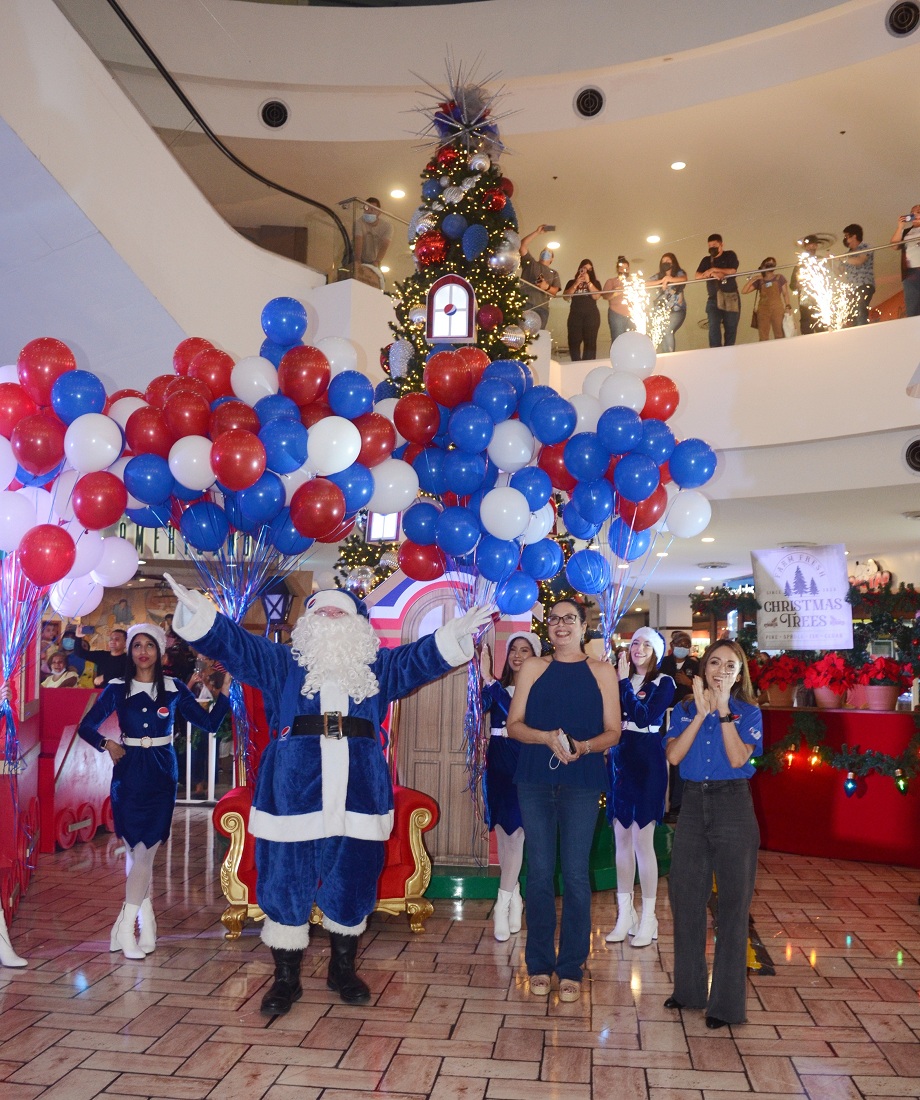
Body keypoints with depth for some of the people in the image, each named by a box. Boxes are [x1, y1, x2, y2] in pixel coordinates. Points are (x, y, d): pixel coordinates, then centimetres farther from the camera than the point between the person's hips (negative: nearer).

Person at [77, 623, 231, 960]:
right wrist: (107, 744, -8)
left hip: (162, 772, 0)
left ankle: (126, 926, 3)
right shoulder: (116, 689, 4)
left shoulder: (174, 689, 4)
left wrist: (225, 691, -8)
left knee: (145, 847, -4)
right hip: (128, 771, 0)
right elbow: (86, 726, 9)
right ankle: (146, 920, 10)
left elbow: (209, 722, 3)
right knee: (139, 848, 0)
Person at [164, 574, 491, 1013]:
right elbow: (233, 643, 2)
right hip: (293, 792, -1)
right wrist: (197, 613, -15)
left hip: (357, 793, 2)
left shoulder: (377, 666, 17)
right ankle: (286, 979, 20)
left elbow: (421, 657, 7)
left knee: (351, 886, 9)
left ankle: (343, 969, 30)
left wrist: (455, 634, -10)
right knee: (285, 885, 3)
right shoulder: (281, 662, 12)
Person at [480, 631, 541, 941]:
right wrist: (486, 678, -24)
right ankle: (514, 897, 23)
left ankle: (503, 904, -3)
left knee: (515, 830, -7)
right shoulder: (499, 686, 9)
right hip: (498, 760, 5)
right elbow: (484, 706, -10)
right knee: (502, 830, 10)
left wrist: (489, 678, -26)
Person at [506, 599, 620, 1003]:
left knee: (576, 874, 1)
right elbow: (513, 724, 4)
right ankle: (539, 964, 17)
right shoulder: (532, 668, 8)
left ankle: (571, 969, 12)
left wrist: (584, 746, -15)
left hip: (582, 780, -1)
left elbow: (612, 732, 4)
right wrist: (547, 737, -14)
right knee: (539, 871, 5)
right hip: (535, 780, 1)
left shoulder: (602, 672, 6)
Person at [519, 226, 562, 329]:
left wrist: (547, 287, -8)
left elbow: (555, 292, 13)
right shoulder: (530, 263, 20)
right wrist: (537, 232, 7)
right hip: (525, 304, -2)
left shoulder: (554, 273, 25)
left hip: (542, 308, 2)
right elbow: (523, 244, 9)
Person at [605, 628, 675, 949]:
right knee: (622, 840, 10)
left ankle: (647, 918, 7)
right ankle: (624, 915, 19)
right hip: (619, 762, 5)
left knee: (642, 841, -4)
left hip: (647, 764, -5)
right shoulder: (620, 678, 9)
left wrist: (625, 682, -14)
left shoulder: (663, 683, -3)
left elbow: (644, 717, -18)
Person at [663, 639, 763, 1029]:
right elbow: (673, 755, -9)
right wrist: (701, 713, -13)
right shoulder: (684, 710, 7)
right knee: (685, 897, 9)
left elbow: (737, 758, -15)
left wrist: (723, 711, -16)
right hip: (693, 805, 3)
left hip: (732, 807, -3)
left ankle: (727, 1001, 9)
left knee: (733, 901, 0)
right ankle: (689, 989, 25)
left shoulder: (748, 712, 0)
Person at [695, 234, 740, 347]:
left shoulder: (730, 255, 9)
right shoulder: (706, 260, 17)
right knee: (713, 327, -17)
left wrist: (713, 270, -4)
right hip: (714, 298, 1)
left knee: (731, 328, -1)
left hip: (731, 298, -1)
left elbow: (732, 271, -5)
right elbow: (698, 275, 4)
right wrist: (713, 274, -12)